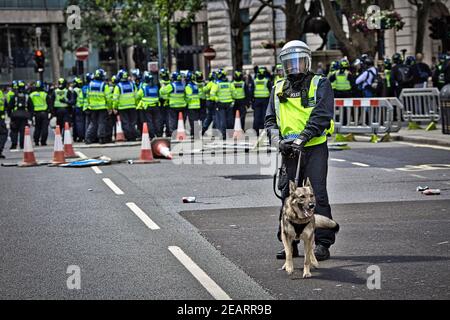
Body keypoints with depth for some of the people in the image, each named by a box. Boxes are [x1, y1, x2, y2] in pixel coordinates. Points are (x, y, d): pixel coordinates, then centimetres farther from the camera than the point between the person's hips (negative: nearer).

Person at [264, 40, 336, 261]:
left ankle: (323, 244, -4)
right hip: (289, 151, 5)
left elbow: (322, 115, -11)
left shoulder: (320, 84, 1)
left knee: (317, 195, -8)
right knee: (288, 196, 7)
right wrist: (277, 139, -4)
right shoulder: (279, 89, 16)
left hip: (314, 148, -5)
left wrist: (303, 137, -22)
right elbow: (270, 119, 15)